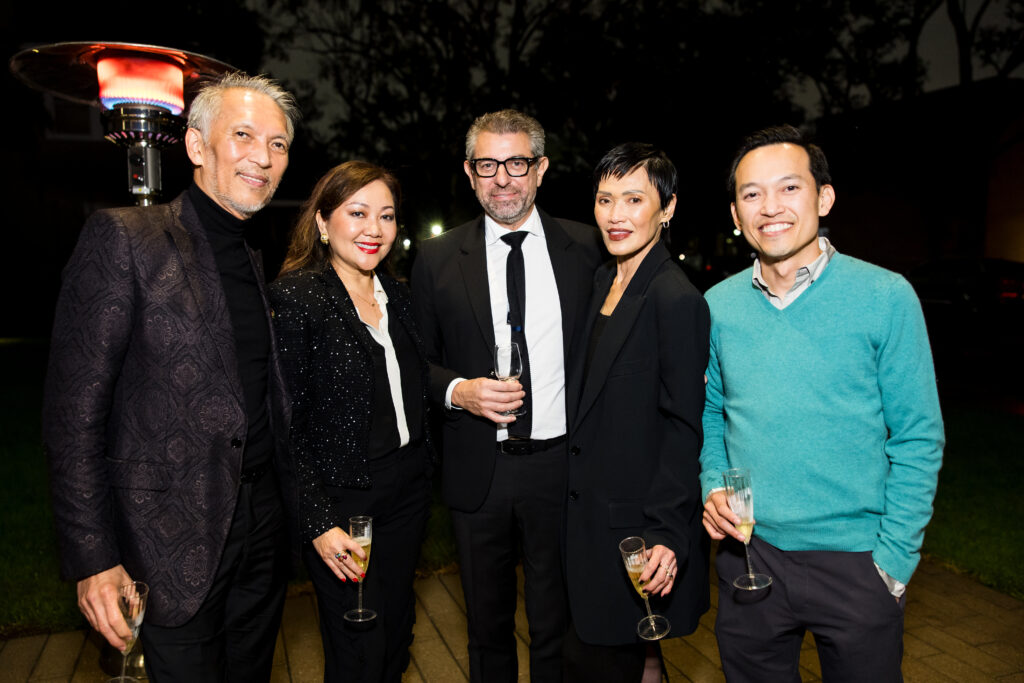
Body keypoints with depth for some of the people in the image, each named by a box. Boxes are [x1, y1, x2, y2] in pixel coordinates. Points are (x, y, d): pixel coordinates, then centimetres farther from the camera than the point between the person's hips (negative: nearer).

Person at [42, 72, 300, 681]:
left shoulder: (254, 262, 10)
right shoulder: (124, 237, -11)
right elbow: (74, 412, -13)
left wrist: (296, 507, 11)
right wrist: (93, 558, -14)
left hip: (263, 532, 6)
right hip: (176, 542, -6)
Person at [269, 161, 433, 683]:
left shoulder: (397, 296, 7)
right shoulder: (295, 297, -13)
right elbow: (285, 425, -14)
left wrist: (421, 474, 8)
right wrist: (318, 522, -18)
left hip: (408, 492, 6)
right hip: (340, 500, -6)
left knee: (396, 638, 19)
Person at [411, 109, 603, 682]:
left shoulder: (586, 248, 0)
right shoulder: (437, 258, 0)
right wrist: (457, 390, -15)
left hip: (562, 465, 0)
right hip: (478, 470, 1)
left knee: (556, 625, 16)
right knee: (488, 627, 20)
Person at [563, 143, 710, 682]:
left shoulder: (676, 299, -17)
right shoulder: (604, 280, 8)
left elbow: (684, 429, -18)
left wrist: (666, 533, -21)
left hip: (636, 520, -8)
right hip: (592, 508, 8)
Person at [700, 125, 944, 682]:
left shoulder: (886, 297, -10)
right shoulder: (718, 306, -1)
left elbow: (918, 438, -6)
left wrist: (894, 557, -8)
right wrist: (714, 486, -6)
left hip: (856, 561, -2)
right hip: (748, 551, 3)